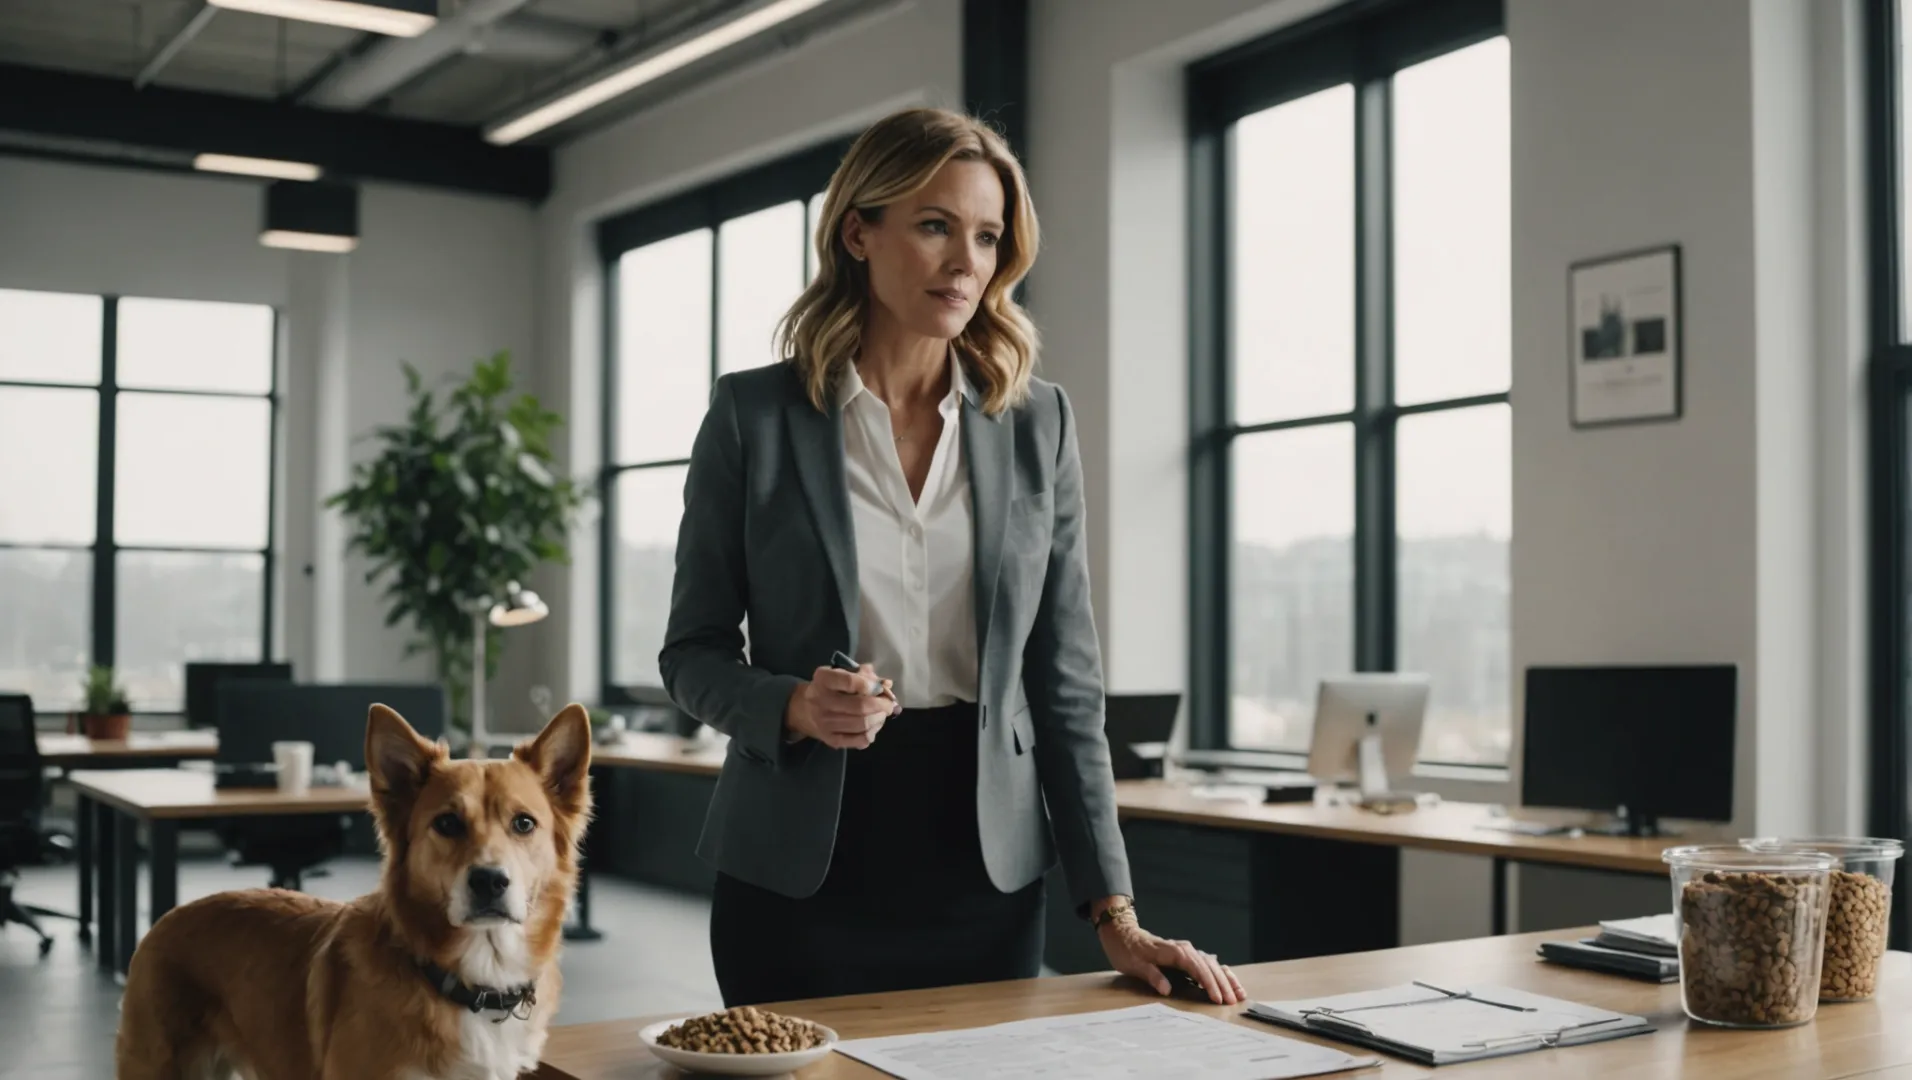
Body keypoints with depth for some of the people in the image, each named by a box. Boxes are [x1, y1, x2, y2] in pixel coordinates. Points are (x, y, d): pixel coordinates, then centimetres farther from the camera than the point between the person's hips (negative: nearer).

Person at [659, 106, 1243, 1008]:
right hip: (802, 876, -2)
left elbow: (1064, 681, 2)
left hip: (986, 878, 2)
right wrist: (795, 707, -19)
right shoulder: (753, 414, -3)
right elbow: (694, 652, 2)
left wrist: (1114, 914, -3)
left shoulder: (1038, 422, 2)